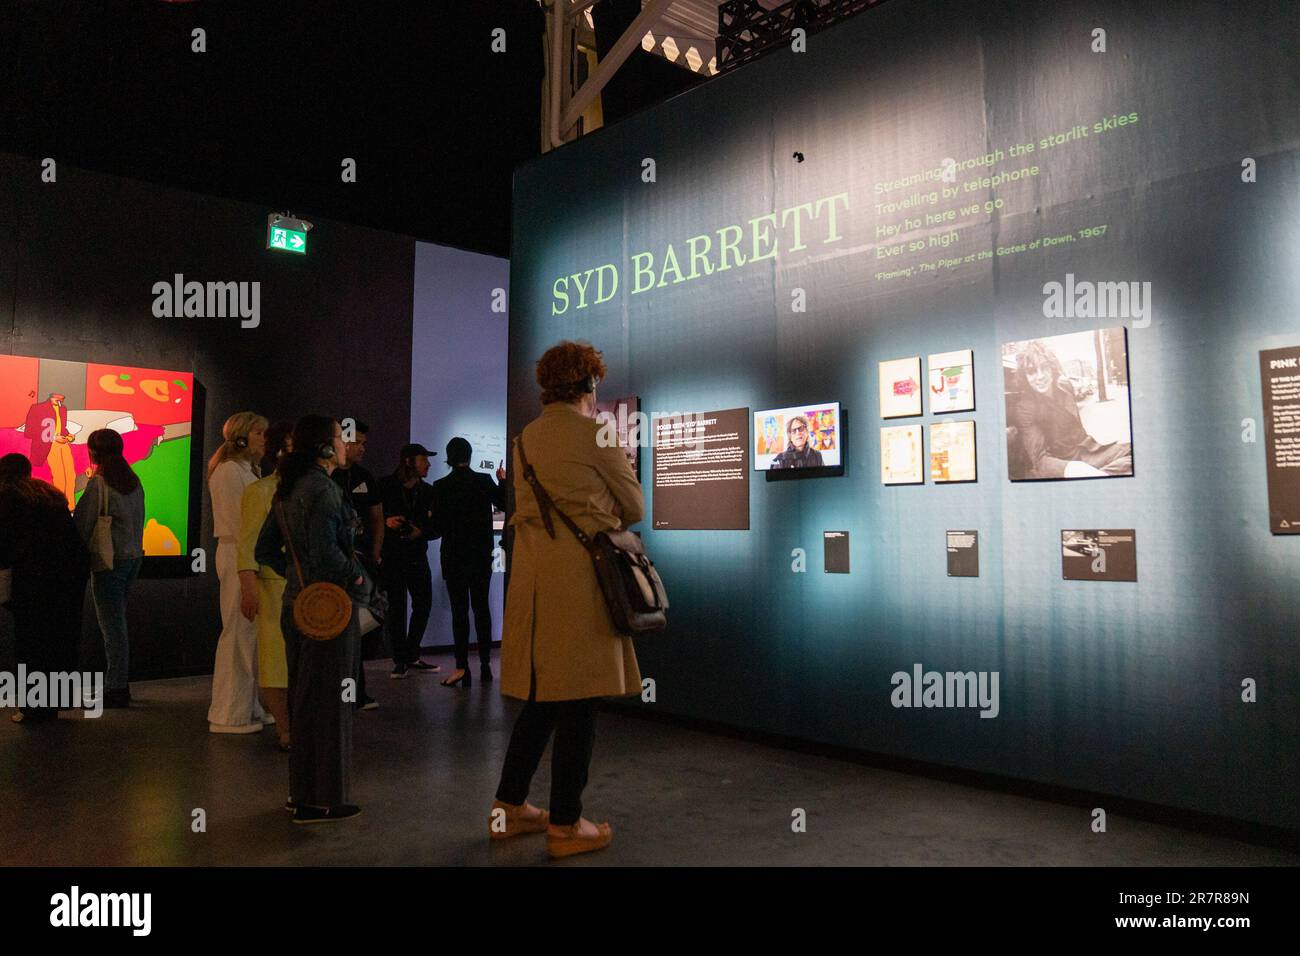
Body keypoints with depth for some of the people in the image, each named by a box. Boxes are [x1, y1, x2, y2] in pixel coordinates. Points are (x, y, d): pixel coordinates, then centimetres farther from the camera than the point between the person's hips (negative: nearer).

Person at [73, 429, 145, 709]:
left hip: (110, 559, -7)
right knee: (118, 621, 16)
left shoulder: (98, 482, -11)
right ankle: (120, 683, 21)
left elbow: (83, 523, -9)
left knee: (112, 624, -2)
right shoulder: (134, 481, 9)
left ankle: (115, 689, 2)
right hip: (134, 555, 7)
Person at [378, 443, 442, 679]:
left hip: (417, 556, 4)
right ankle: (400, 659, 10)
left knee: (423, 604, 4)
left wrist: (421, 532, -14)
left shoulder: (428, 491, 7)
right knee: (395, 607, 0)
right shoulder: (385, 486, -4)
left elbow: (436, 527, 5)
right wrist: (386, 522, -21)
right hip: (390, 555, -4)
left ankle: (411, 656, 20)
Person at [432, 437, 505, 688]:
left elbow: (439, 525, -7)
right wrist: (503, 481, 23)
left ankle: (462, 667, -4)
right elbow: (503, 503, 10)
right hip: (482, 554, 2)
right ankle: (485, 664, 13)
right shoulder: (484, 480, -4)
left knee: (459, 610, 1)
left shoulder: (441, 486, -8)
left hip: (454, 555, -2)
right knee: (481, 607, 12)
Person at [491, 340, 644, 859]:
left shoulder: (525, 437, 14)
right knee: (578, 702, 2)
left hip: (532, 577, 7)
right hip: (581, 579, -7)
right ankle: (565, 825, 11)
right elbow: (634, 508, 1)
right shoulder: (596, 433, -6)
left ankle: (508, 808, 25)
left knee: (542, 697, 17)